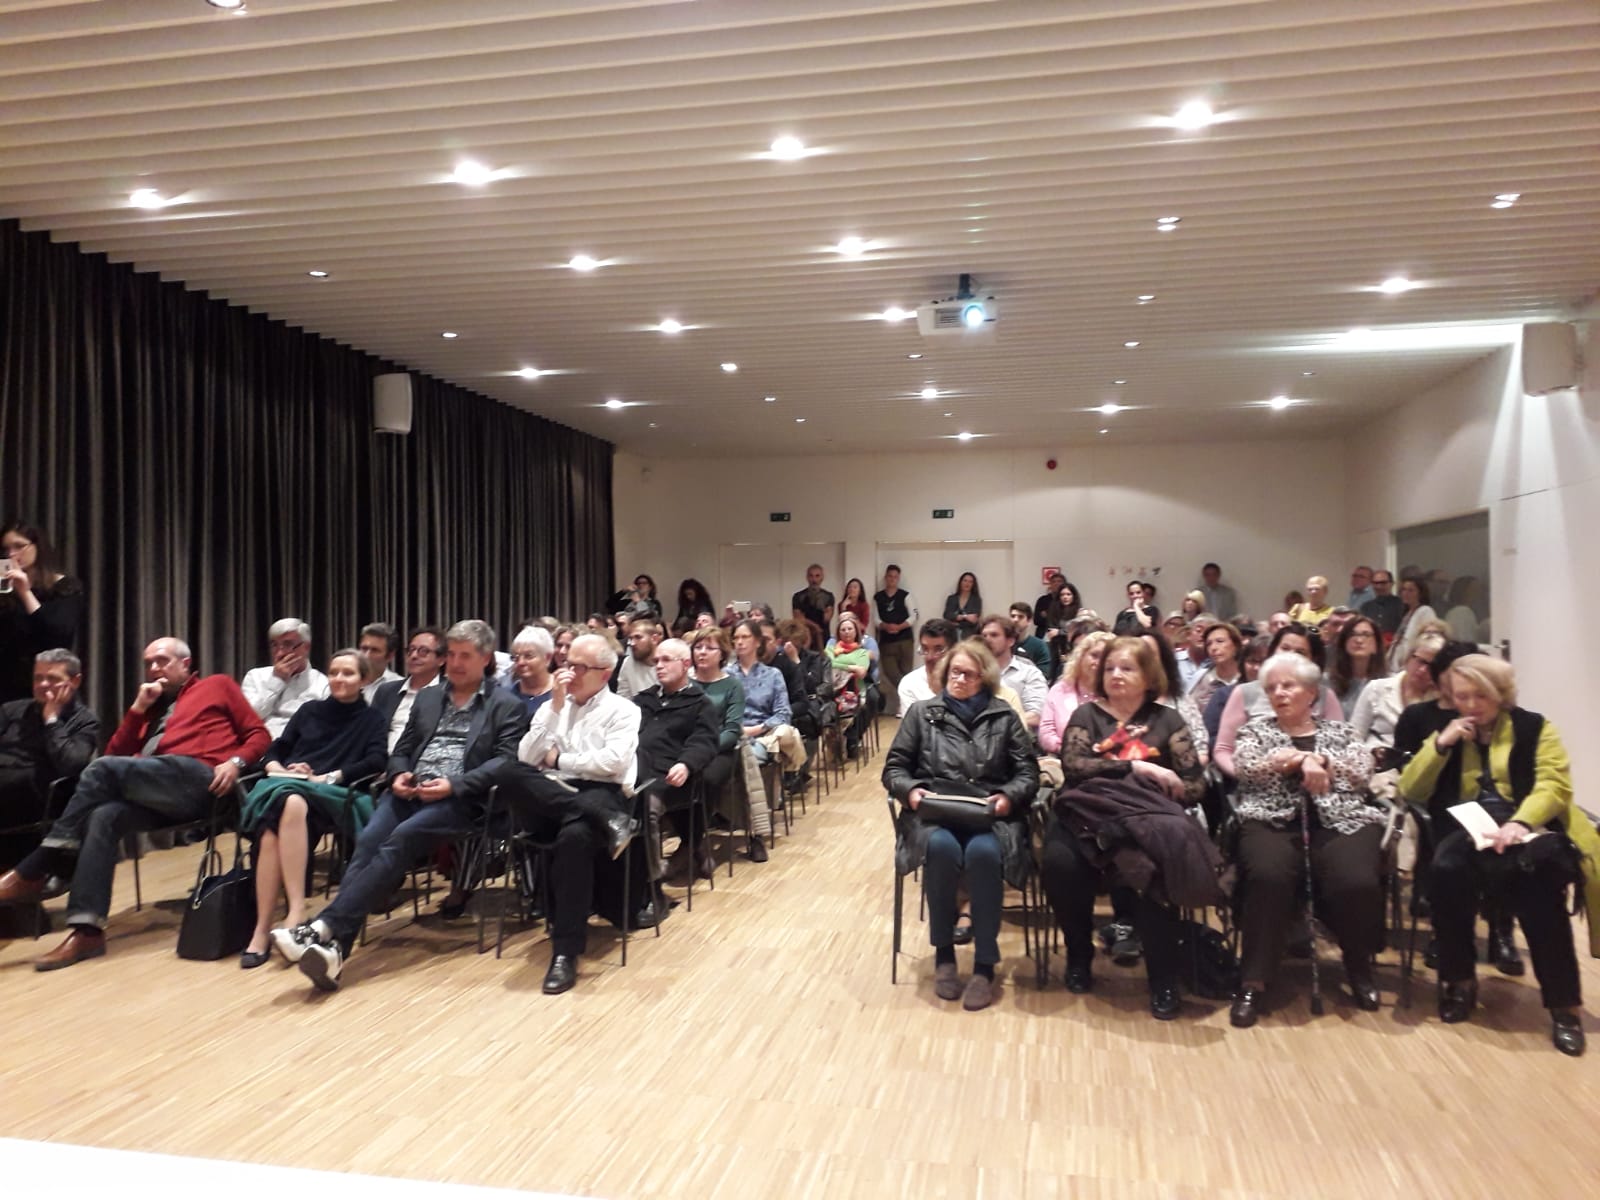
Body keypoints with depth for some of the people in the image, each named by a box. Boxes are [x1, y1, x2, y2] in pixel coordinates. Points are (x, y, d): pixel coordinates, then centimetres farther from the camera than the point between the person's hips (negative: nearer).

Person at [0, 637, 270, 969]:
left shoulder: (218, 686, 20)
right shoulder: (152, 708, 33)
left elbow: (258, 734, 11)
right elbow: (116, 755, 22)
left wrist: (235, 762, -9)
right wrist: (138, 709, 14)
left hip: (197, 780, -5)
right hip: (156, 793, 5)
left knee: (101, 770, -23)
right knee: (104, 816, -26)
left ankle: (31, 873, -16)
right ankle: (87, 929, -31)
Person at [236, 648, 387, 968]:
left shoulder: (372, 719, 17)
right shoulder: (309, 710, 27)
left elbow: (376, 761, 1)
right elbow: (275, 750, 21)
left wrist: (327, 777, -10)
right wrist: (280, 770, -3)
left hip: (331, 796, -3)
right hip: (284, 786, 3)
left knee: (292, 801, -38)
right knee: (282, 812, -34)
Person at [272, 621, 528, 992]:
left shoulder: (507, 706, 7)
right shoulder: (426, 697, 25)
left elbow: (506, 762, -4)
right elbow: (401, 749, 23)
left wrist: (453, 785, -16)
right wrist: (399, 776, -1)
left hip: (459, 799, -5)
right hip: (410, 792, 5)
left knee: (398, 842, -31)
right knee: (368, 840, -26)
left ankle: (323, 927, -38)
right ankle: (334, 945, -36)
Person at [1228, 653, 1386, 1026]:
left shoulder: (1341, 730, 23)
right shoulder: (1256, 729, 21)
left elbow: (1360, 771, 3)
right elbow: (1244, 766, 0)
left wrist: (1310, 758, -7)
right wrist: (1306, 760, -7)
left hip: (1342, 821, 1)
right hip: (1273, 820, -1)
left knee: (1357, 882, -32)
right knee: (1268, 876, -36)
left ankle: (1359, 968, -1)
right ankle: (1254, 982, -25)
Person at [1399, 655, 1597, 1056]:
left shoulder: (1534, 727, 13)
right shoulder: (1446, 732, 19)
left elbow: (1554, 785, -3)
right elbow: (1409, 792, 12)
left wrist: (1519, 823, -22)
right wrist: (1439, 745, -1)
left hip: (1524, 828, -2)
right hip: (1466, 831, 2)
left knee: (1535, 874, -37)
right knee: (1447, 867, -34)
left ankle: (1563, 1002, -23)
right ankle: (1459, 979, -14)